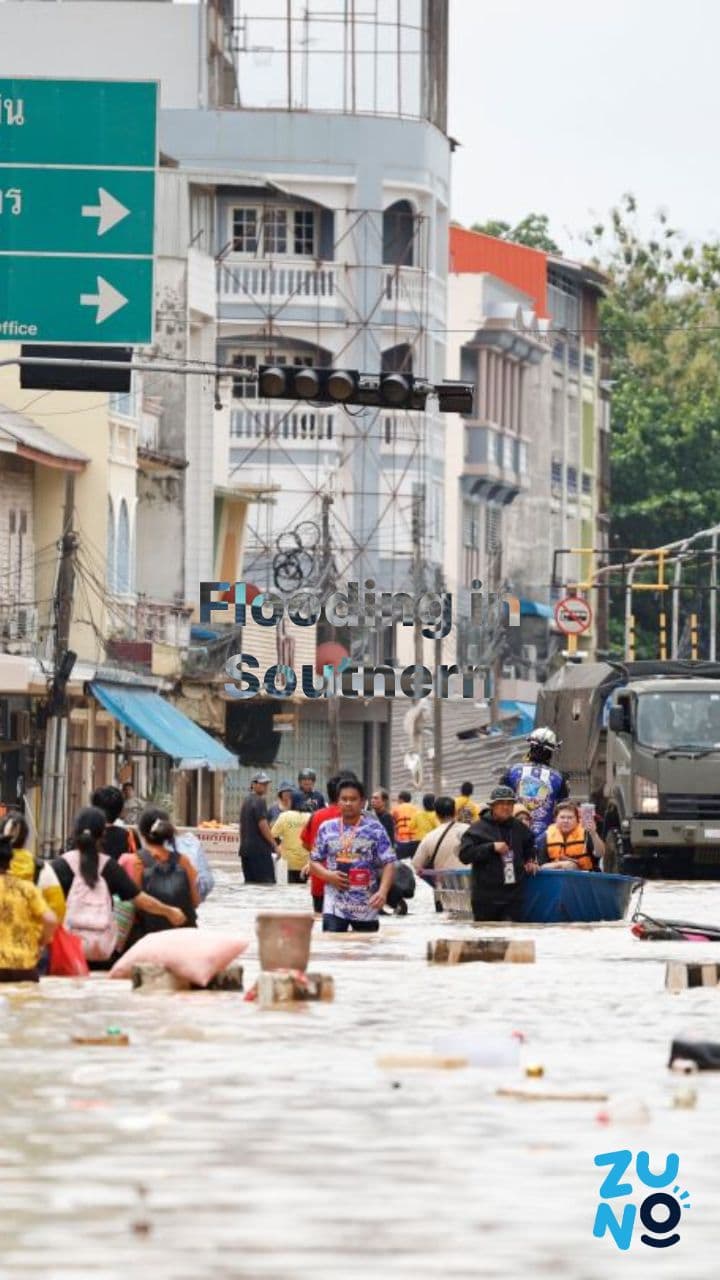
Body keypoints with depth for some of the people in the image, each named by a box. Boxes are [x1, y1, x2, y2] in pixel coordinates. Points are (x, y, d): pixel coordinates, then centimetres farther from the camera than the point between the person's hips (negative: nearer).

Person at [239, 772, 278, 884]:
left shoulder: (246, 801, 18)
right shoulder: (259, 801, -10)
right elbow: (263, 825, -16)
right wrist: (274, 845, -11)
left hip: (245, 849, 9)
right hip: (260, 849, -9)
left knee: (249, 882, 8)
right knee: (267, 882, -9)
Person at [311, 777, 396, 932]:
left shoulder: (375, 829, -1)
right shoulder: (327, 828, 5)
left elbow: (388, 864, -5)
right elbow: (315, 861, 12)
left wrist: (383, 891, -22)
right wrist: (328, 875, -10)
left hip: (366, 907, 0)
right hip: (335, 906, 0)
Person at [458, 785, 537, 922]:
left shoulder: (519, 828, 14)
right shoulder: (479, 828, -3)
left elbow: (529, 847, 37)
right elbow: (464, 854, -14)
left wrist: (530, 861, 18)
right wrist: (492, 847, -19)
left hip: (513, 894, 4)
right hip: (486, 896, -4)